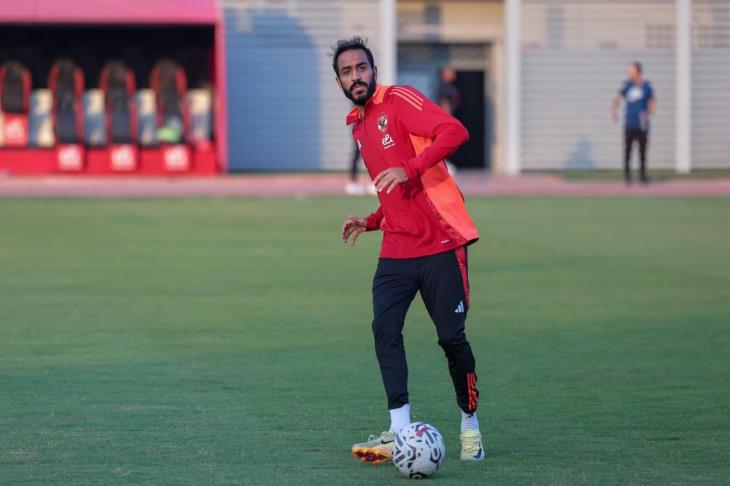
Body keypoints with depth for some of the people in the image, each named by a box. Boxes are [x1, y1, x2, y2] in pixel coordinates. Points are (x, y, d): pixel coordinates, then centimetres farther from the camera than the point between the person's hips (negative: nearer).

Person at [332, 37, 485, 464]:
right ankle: (399, 433, -14)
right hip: (397, 249, 6)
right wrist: (370, 222, 13)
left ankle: (471, 427, 17)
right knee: (385, 329, -12)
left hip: (441, 243, -6)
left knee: (452, 337, -2)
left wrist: (409, 168, -30)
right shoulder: (359, 126, 17)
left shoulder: (398, 101, -6)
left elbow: (454, 131, -23)